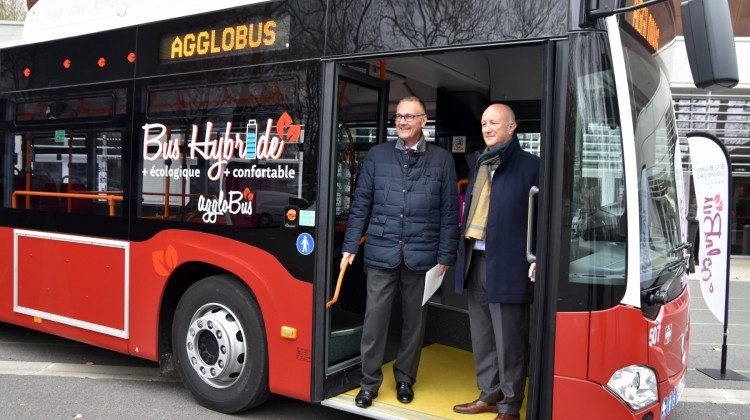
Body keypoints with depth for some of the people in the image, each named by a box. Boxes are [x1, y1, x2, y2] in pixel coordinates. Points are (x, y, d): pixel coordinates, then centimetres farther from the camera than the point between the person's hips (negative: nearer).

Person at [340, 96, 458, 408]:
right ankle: (370, 382, 19)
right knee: (375, 318, 3)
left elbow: (449, 213, 2)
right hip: (381, 252, 0)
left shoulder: (441, 159, 3)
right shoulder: (377, 155, 6)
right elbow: (360, 204, 6)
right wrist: (350, 246, 2)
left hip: (422, 254, 0)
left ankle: (405, 378, 30)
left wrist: (445, 257, -1)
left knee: (414, 320, 12)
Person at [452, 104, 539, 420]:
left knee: (508, 340, 2)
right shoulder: (479, 163, 16)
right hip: (475, 260, 7)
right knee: (482, 334, 16)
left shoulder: (529, 166, -5)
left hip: (507, 264, -7)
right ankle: (489, 394, 30)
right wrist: (461, 247, 15)